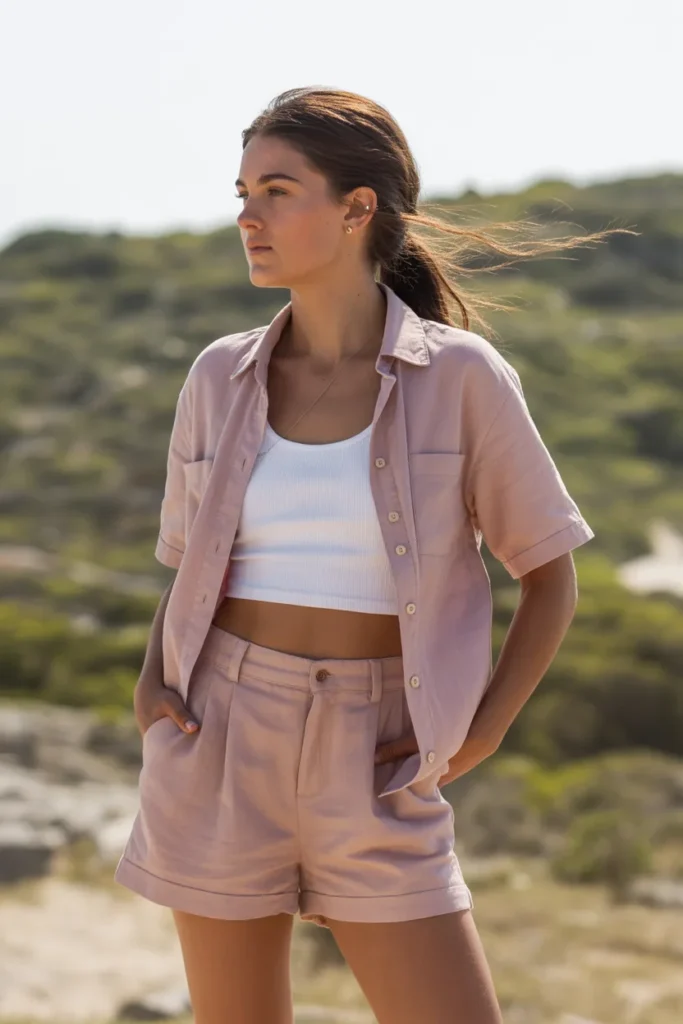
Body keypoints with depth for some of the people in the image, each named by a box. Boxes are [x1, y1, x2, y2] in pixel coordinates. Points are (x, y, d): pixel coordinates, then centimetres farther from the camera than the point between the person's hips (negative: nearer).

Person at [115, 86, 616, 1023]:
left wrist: (477, 739, -7)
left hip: (374, 773, -2)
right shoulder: (220, 379, 3)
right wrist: (154, 681, -1)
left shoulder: (462, 376, -6)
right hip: (221, 751, 2)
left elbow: (550, 578, 2)